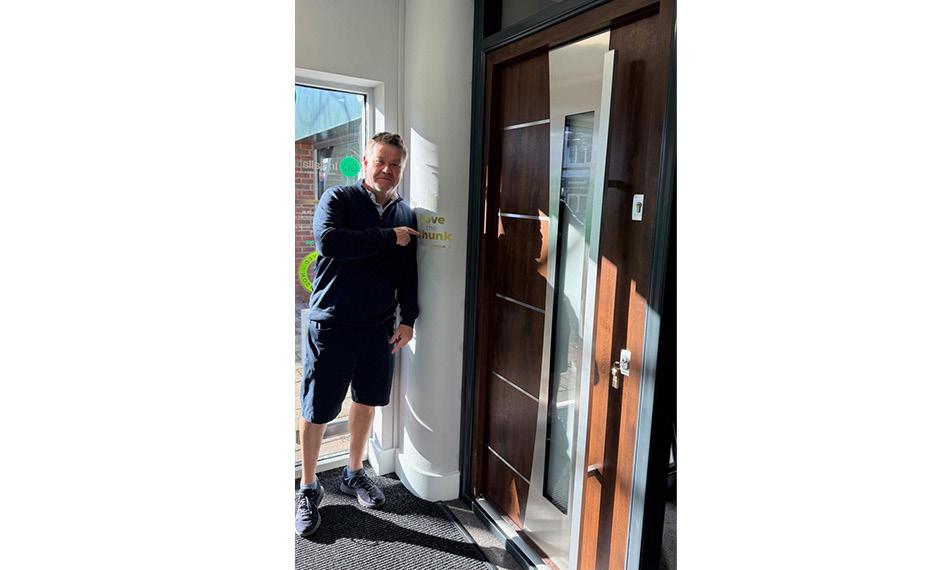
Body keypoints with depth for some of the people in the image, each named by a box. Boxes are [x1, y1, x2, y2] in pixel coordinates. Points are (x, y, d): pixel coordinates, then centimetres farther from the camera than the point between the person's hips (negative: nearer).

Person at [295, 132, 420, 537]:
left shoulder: (405, 215, 8)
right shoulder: (338, 198, -6)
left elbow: (408, 273, 11)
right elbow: (328, 241, -25)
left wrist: (408, 319, 5)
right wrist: (388, 237, -20)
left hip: (379, 327, 5)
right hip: (331, 325, -4)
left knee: (366, 400, 16)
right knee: (316, 411, 4)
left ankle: (354, 473, 38)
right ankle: (308, 489, 25)